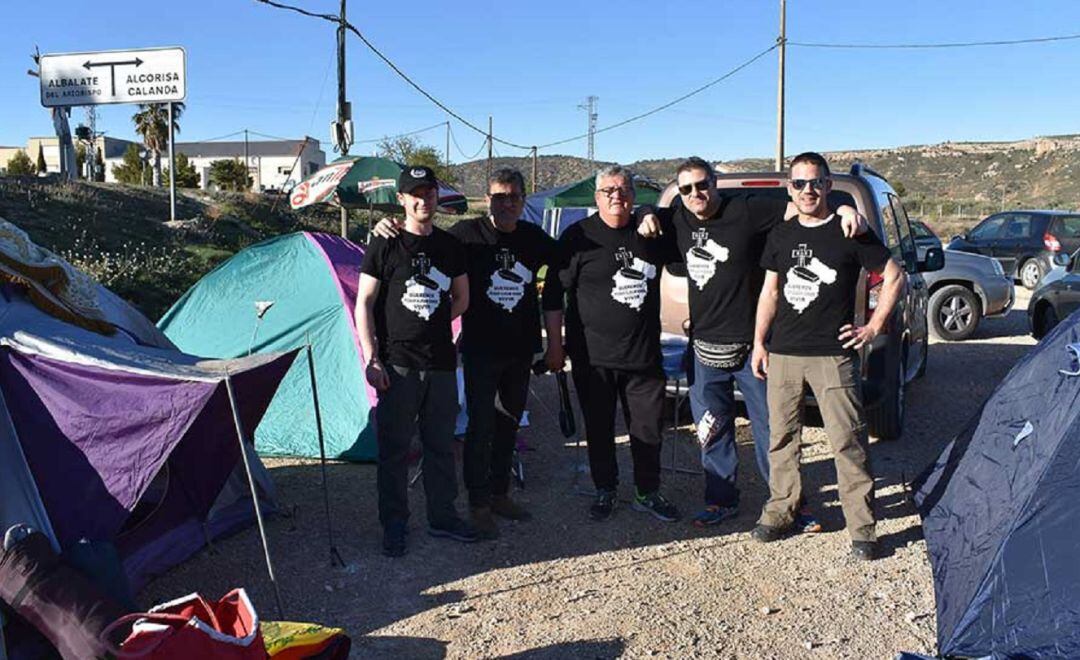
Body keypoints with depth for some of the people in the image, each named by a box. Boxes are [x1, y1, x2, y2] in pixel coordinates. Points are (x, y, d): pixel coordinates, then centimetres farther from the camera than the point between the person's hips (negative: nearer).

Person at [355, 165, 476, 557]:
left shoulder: (450, 246, 9)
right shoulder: (384, 246, -3)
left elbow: (461, 299, 17)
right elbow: (364, 304, -4)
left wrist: (431, 321, 3)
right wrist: (371, 359, -9)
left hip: (441, 363, 4)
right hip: (397, 365, -4)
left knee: (441, 446, 14)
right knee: (394, 448, 5)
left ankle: (443, 518, 28)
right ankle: (394, 527, 19)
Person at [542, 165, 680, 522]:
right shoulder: (579, 236, -2)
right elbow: (553, 293, -2)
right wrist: (554, 345, -5)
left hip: (644, 355, 3)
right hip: (593, 356, -2)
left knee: (649, 428, 8)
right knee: (599, 429, 10)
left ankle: (648, 493, 24)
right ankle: (605, 491, 26)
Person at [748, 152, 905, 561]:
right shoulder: (781, 236, 13)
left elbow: (894, 277, 4)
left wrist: (874, 327, -1)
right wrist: (759, 343, 12)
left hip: (833, 355, -4)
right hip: (783, 354, 4)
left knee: (848, 443, -4)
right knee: (781, 438, 10)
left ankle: (862, 528, 6)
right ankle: (780, 511, 24)